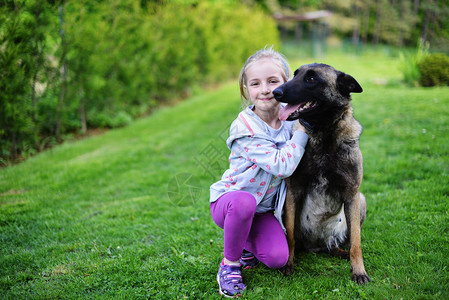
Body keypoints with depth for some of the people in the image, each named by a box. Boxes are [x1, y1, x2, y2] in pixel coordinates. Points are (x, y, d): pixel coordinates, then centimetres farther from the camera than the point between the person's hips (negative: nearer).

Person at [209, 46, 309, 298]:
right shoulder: (246, 128, -24)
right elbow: (282, 166, -30)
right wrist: (302, 129, -26)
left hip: (265, 208, 5)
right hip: (229, 199, -4)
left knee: (278, 258, -17)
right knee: (244, 202, -40)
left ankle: (247, 242, 17)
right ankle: (230, 263, -14)